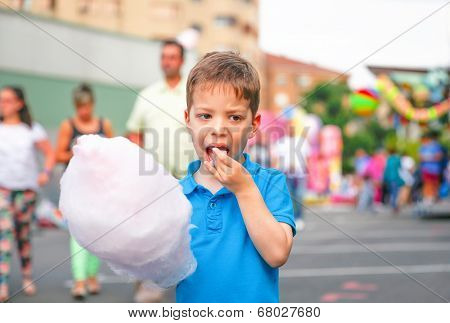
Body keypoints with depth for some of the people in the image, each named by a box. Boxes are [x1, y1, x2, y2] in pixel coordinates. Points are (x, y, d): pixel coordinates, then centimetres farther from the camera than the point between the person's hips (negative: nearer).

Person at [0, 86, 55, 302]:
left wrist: (46, 173, -8)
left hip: (26, 187, 1)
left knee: (24, 234, 9)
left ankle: (27, 277, 25)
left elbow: (50, 153, 8)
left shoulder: (32, 129, 7)